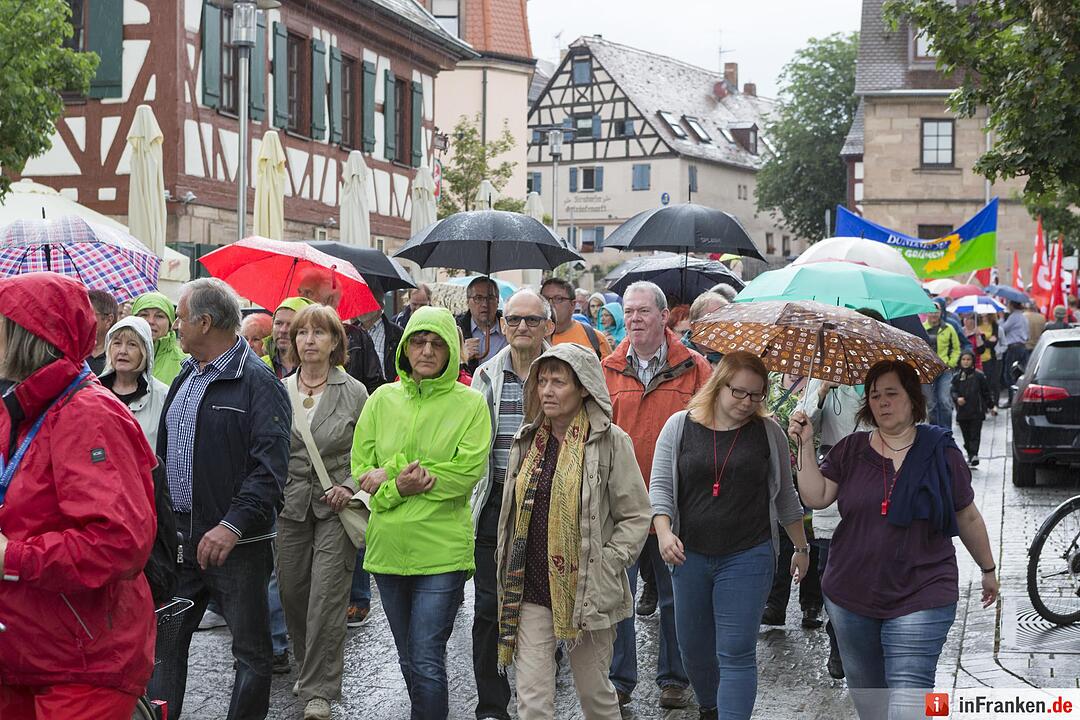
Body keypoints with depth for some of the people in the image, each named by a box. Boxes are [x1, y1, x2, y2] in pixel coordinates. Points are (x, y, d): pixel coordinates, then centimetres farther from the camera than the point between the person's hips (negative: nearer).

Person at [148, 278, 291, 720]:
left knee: (251, 650, 5)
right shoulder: (185, 380, 15)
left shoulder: (258, 383, -11)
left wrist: (233, 525, -28)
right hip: (179, 535, 7)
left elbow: (270, 467, -19)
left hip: (238, 545, -7)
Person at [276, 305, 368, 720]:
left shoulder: (354, 393, -1)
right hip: (290, 506, 3)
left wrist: (351, 487, -11)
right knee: (292, 594, 10)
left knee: (326, 599, -7)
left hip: (335, 506, -3)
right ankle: (307, 668, 32)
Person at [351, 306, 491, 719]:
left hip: (442, 549, -4)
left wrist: (395, 469, -14)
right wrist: (400, 487, -15)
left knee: (427, 664, -9)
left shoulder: (470, 403, -2)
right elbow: (361, 469, 3)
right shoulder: (383, 399, 8)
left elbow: (469, 470, -13)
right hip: (388, 545, 4)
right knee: (409, 661, 16)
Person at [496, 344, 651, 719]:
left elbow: (636, 517, -5)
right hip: (531, 592, 3)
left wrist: (603, 569, -13)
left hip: (585, 592, -3)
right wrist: (507, 574, 12)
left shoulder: (611, 441, -7)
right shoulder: (528, 440, 7)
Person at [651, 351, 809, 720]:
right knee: (694, 649, 13)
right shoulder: (680, 426, 3)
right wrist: (664, 531, -13)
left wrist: (801, 547, 14)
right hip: (690, 556, 2)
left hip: (748, 558, -2)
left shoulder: (768, 431, 3)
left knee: (736, 654, -7)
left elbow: (784, 495, 11)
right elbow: (660, 485, 2)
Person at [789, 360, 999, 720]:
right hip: (852, 596, 3)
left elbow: (967, 517, 7)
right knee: (866, 691, 15)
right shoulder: (851, 450, 4)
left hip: (920, 599, -3)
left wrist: (988, 570, 15)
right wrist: (806, 445, -13)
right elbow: (816, 497, -5)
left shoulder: (941, 452, -2)